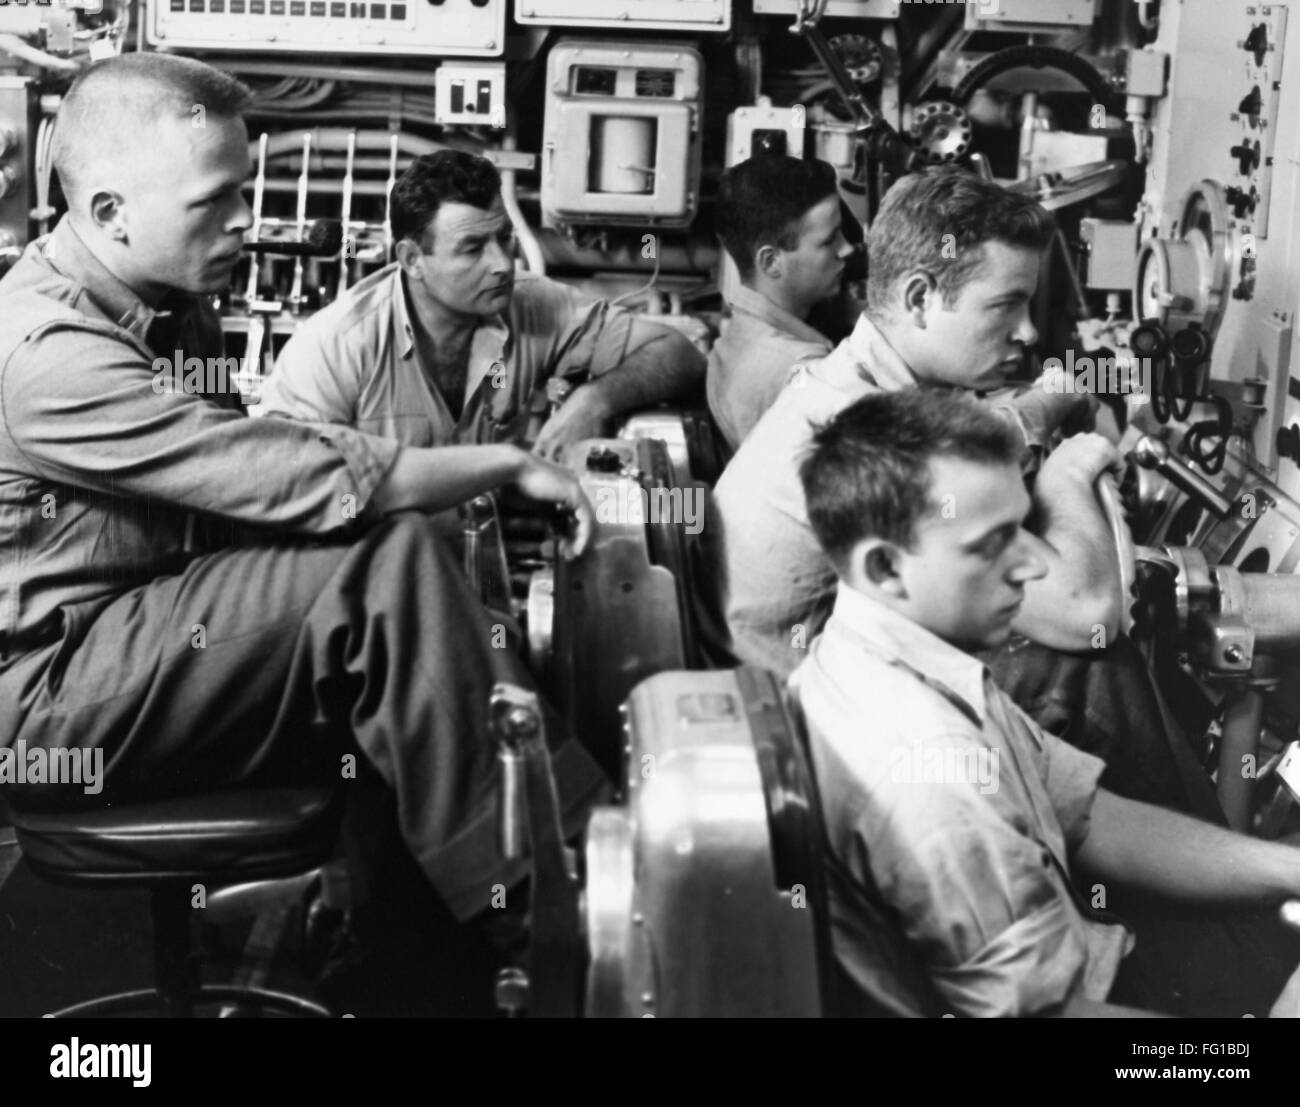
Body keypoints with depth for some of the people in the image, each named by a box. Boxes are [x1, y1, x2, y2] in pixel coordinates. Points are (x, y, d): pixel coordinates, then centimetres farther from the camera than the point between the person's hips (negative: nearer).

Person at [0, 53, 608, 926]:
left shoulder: (168, 305, 7)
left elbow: (246, 477, 9)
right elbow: (312, 483, -28)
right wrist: (509, 463, -17)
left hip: (157, 628, 9)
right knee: (386, 560, -24)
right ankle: (512, 883, -15)